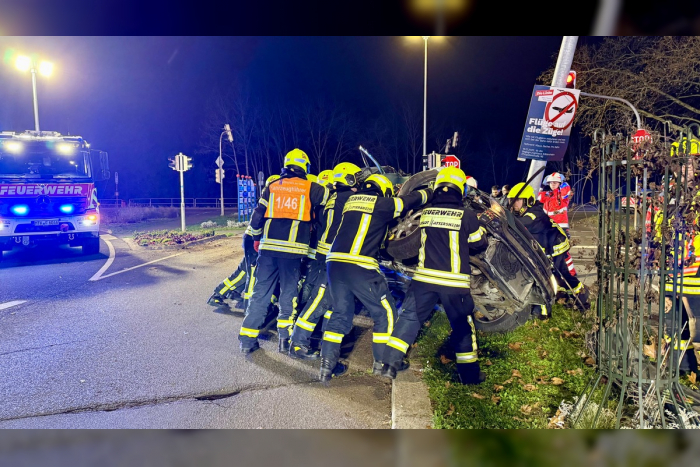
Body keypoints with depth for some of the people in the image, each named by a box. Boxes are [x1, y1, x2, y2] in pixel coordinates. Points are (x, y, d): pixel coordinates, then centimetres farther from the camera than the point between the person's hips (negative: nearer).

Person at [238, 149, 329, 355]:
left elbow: (257, 217, 10)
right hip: (292, 250, -2)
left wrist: (257, 238, 24)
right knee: (288, 293, 11)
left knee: (260, 292, 9)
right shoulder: (310, 188, 2)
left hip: (268, 247, 3)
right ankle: (284, 338, 11)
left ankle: (247, 339, 12)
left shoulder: (272, 187, 11)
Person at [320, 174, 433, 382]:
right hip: (360, 266, -7)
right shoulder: (382, 204, 3)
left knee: (341, 314, 18)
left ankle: (327, 365, 15)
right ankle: (382, 362, 19)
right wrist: (430, 191, 32)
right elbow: (412, 200, 12)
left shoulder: (351, 200, 20)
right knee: (385, 313, 11)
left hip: (334, 262, 7)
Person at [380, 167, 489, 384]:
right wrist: (481, 229, 24)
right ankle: (469, 373, 24)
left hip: (424, 278, 2)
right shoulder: (466, 215, -7)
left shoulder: (425, 213, 2)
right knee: (463, 326, 14)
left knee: (409, 317, 11)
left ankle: (390, 363, 9)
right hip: (455, 281, -2)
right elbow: (480, 243, 5)